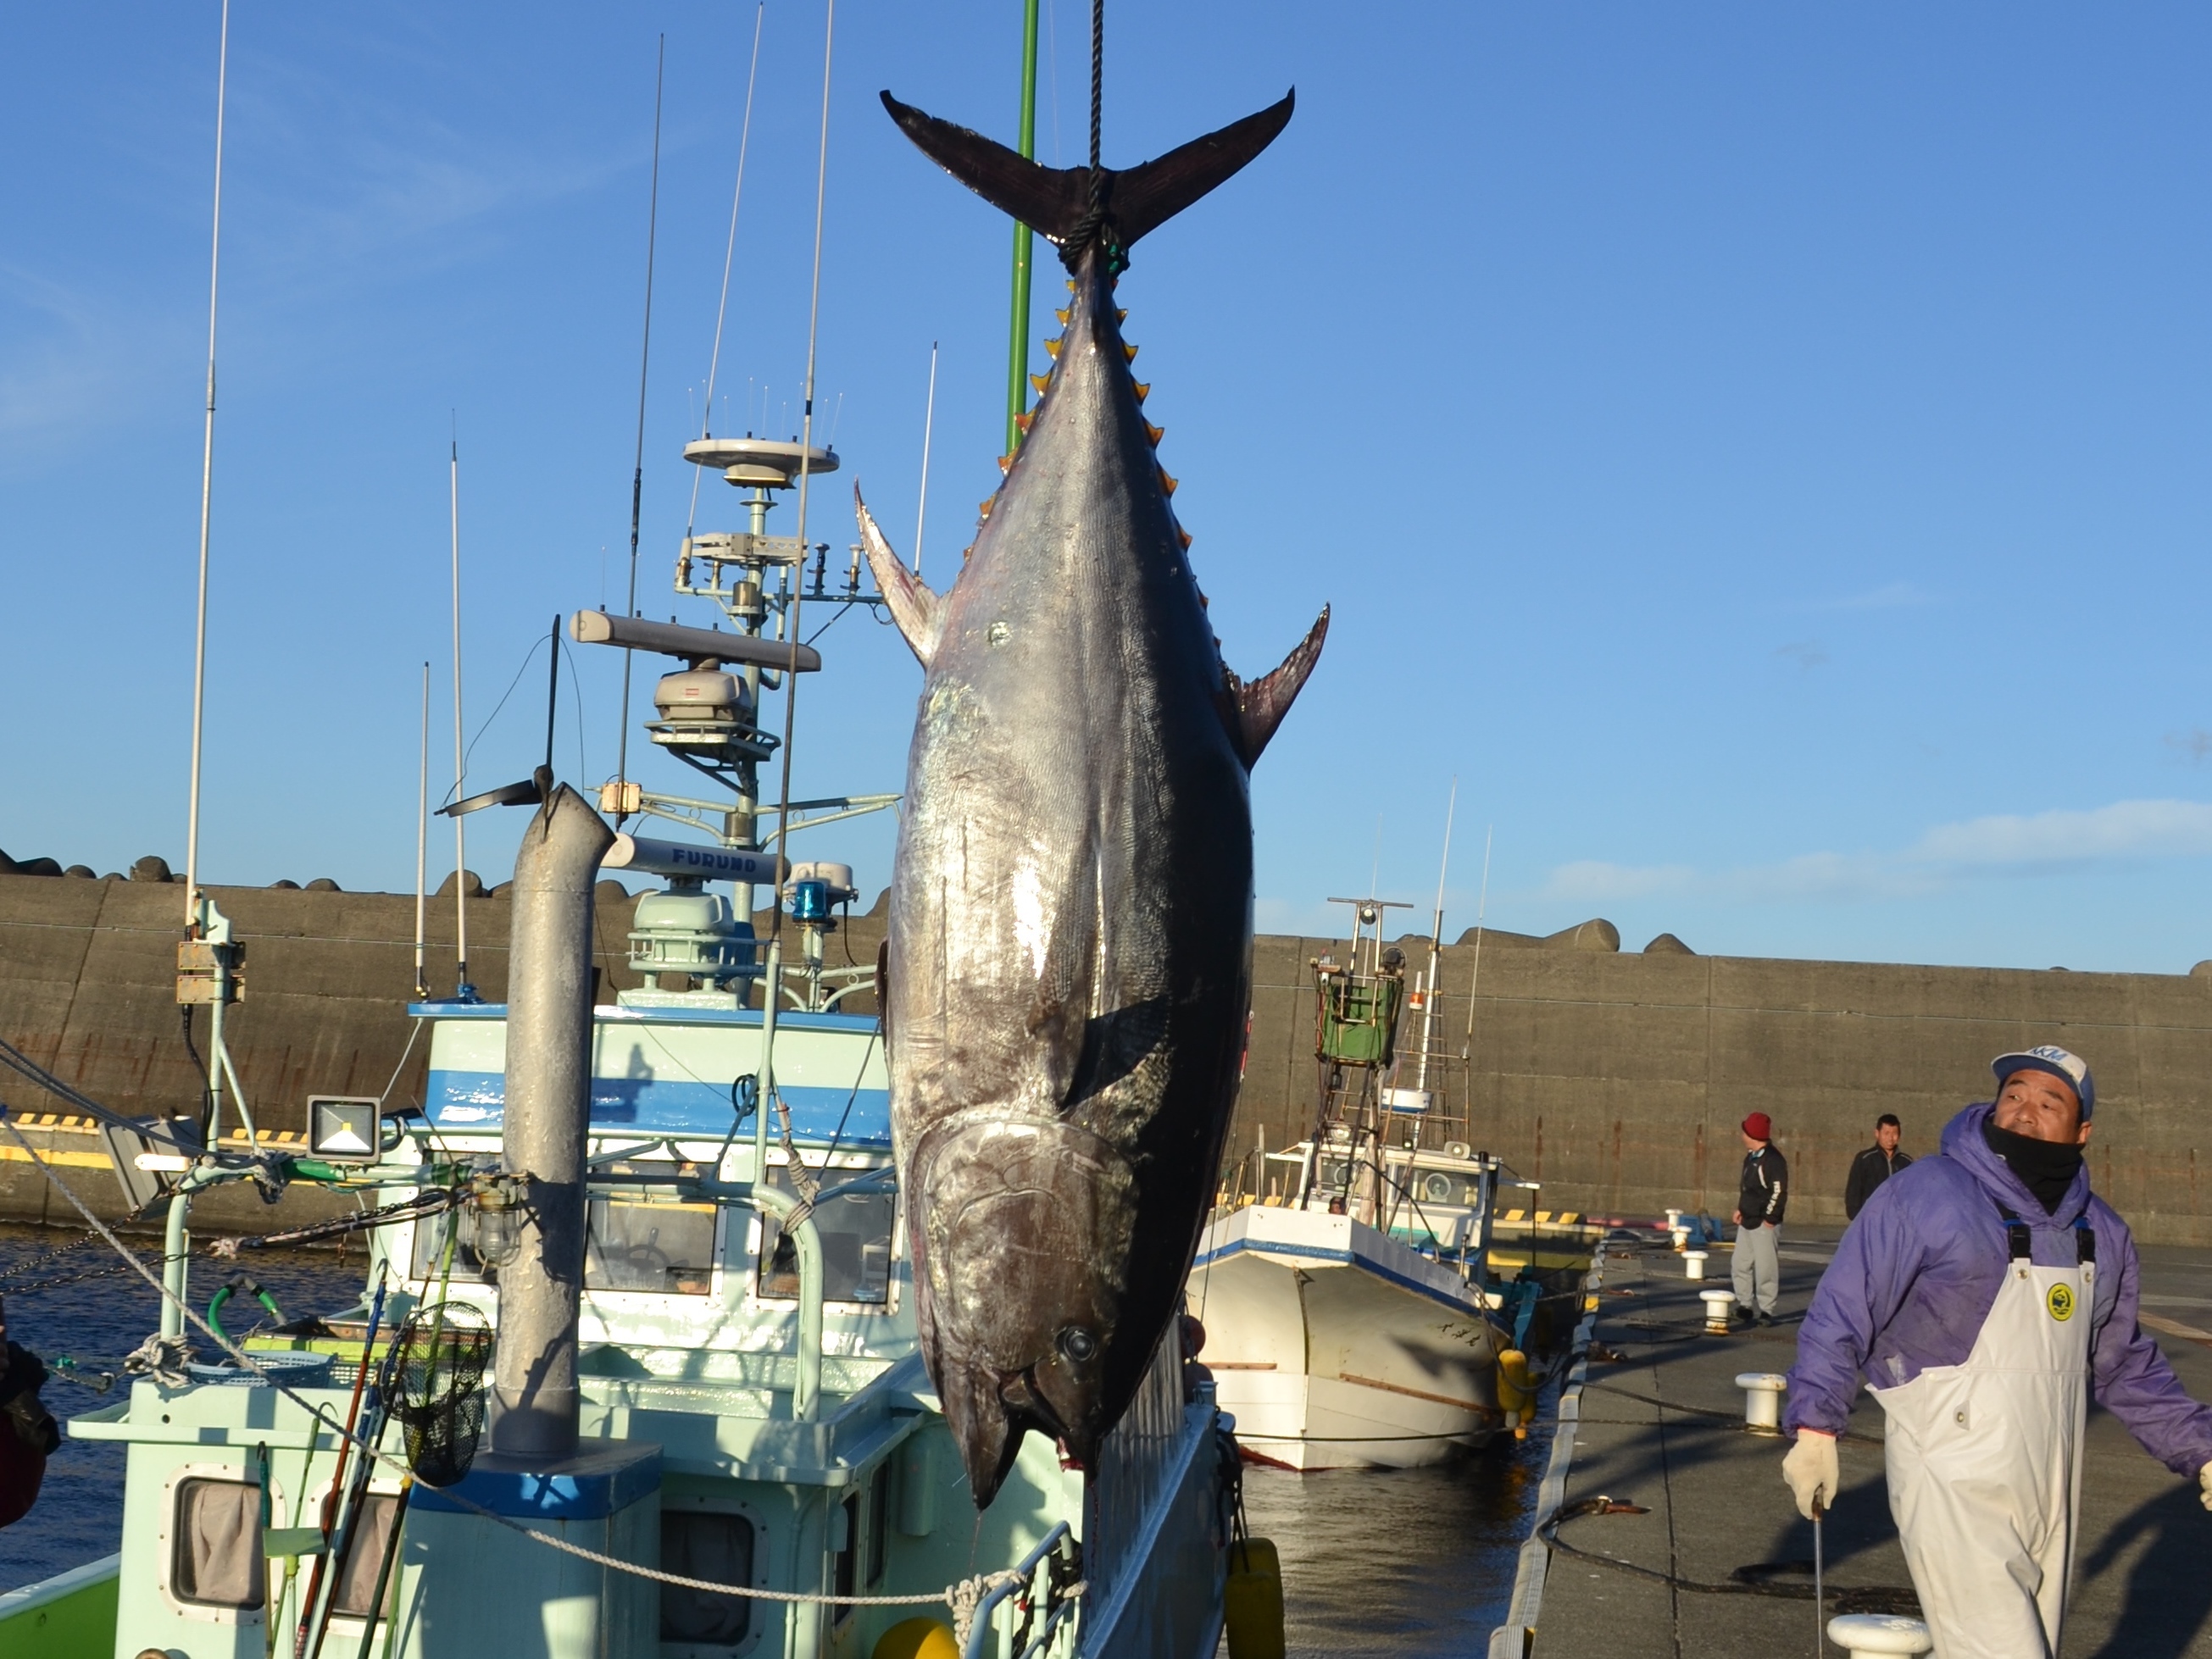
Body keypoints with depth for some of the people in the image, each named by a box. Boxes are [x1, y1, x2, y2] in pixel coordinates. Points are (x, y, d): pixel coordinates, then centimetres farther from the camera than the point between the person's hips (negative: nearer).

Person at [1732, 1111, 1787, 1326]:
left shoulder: (1774, 1160, -15)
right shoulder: (1750, 1157, 14)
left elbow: (1779, 1192, -18)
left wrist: (1769, 1219, -18)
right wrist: (1740, 1209, 15)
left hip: (1765, 1224, -10)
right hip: (1747, 1221, 10)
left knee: (1765, 1268, -5)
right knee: (1740, 1266, 13)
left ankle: (1765, 1310, 1)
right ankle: (1745, 1306, 22)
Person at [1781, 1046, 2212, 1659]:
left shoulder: (2102, 1233, 10)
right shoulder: (1924, 1195, -11)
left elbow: (2125, 1365, 21)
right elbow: (1842, 1312, -9)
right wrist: (1815, 1426, -16)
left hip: (2050, 1494, 7)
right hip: (1954, 1488, -7)